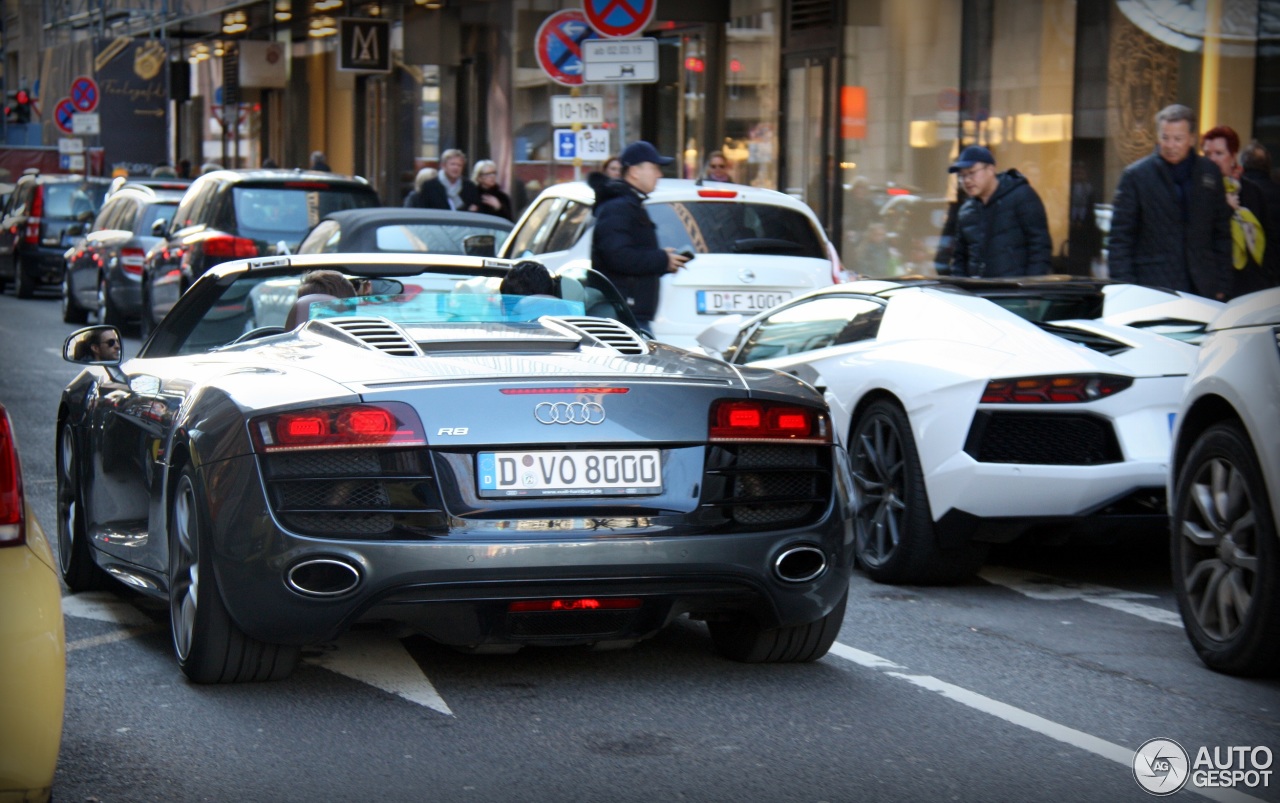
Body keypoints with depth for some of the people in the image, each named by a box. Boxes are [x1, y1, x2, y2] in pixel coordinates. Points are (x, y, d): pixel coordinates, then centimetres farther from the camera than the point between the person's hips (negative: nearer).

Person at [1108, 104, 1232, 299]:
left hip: (1202, 289, 3)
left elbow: (1222, 233, 16)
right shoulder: (1135, 175, 1)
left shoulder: (1210, 173, 11)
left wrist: (1222, 286, 10)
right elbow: (1119, 238, 0)